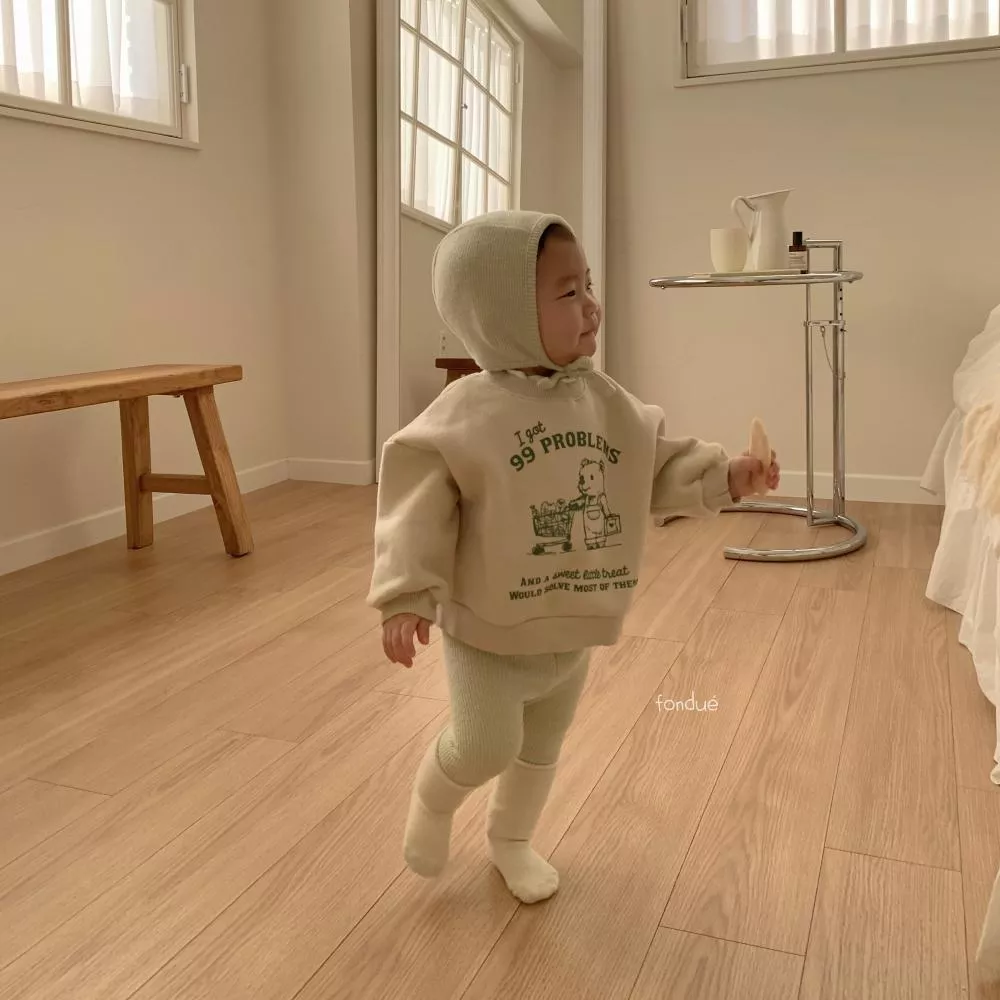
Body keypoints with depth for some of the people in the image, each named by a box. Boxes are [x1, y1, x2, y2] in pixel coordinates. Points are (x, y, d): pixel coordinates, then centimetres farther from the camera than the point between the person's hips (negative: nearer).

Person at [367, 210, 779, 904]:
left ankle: (512, 838, 46)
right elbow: (419, 507, -19)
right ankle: (433, 802, 29)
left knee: (543, 748, 21)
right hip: (487, 631, -5)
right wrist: (406, 598, -25)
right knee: (485, 745, -6)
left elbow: (661, 468, 5)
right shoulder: (465, 415, -19)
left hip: (572, 632, 6)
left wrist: (725, 477, -11)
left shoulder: (608, 403, -3)